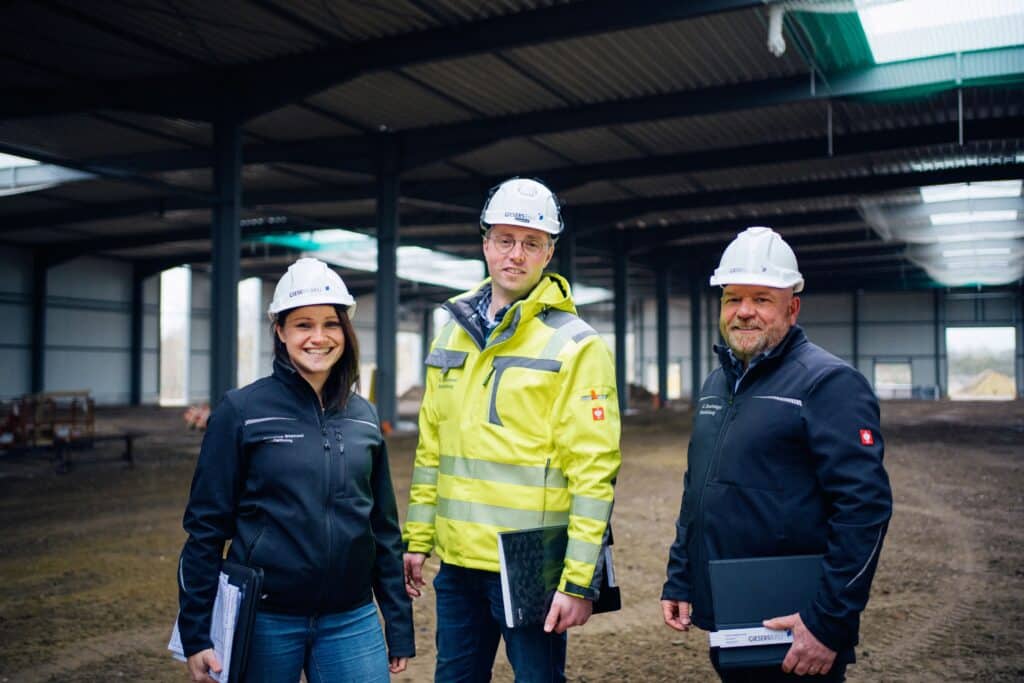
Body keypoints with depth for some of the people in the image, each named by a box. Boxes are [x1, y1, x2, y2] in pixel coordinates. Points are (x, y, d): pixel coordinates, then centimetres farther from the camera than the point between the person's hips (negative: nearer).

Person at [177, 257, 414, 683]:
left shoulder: (363, 417, 5)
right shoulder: (242, 410, -6)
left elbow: (384, 529, 9)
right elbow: (205, 525, -5)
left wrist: (400, 625, 9)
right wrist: (196, 633, -6)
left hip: (352, 622, 3)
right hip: (263, 621, -3)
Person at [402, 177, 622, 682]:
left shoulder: (576, 346, -10)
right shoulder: (452, 336, 8)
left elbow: (594, 474, -14)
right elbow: (431, 450, 13)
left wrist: (579, 580, -16)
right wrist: (416, 540, 12)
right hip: (458, 563, 6)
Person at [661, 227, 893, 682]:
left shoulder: (829, 382, -13)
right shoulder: (718, 383, 11)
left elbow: (865, 507, -20)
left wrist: (830, 622, -21)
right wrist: (678, 581, 13)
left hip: (792, 630, -7)